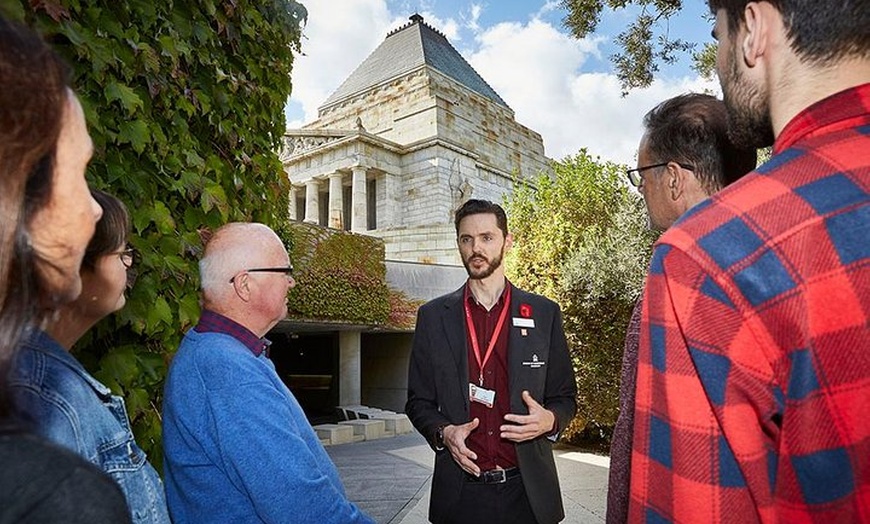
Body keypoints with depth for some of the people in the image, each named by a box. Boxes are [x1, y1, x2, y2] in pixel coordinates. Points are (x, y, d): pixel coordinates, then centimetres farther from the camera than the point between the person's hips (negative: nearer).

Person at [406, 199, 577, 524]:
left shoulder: (544, 314, 0)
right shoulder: (433, 316, 0)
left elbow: (565, 397, 6)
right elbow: (419, 401, 5)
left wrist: (549, 420, -14)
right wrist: (443, 432, -13)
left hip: (527, 490, 0)